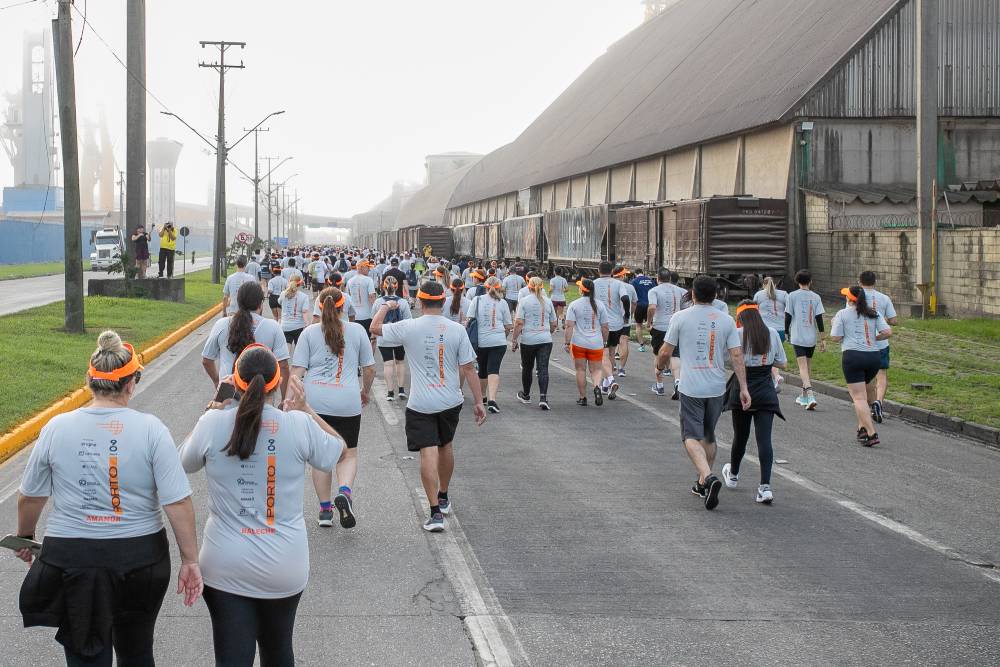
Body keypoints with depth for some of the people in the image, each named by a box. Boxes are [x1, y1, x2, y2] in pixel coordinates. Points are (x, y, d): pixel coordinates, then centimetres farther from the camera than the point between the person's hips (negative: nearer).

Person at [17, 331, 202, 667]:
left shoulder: (57, 428, -6)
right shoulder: (151, 429, -10)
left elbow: (30, 497, 5)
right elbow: (178, 503, -13)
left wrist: (24, 537, 23)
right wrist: (190, 561, -3)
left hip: (72, 559, 0)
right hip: (141, 558, 0)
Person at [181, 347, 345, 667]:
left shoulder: (213, 424, -11)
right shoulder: (299, 425, -11)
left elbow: (185, 461, 10)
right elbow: (337, 451, 9)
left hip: (226, 566, -1)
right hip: (285, 566, 1)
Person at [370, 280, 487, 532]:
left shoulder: (408, 328, -10)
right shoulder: (457, 330, -6)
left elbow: (375, 327, 6)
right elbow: (468, 369, -5)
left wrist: (385, 307, 24)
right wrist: (478, 401, 2)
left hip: (421, 404, -3)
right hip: (450, 402, 3)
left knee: (428, 453, -5)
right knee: (446, 446, 23)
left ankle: (436, 512, -11)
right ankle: (443, 498, 40)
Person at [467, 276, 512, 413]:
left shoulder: (477, 300, 2)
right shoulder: (502, 303, 3)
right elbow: (508, 326, 7)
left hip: (480, 341, 1)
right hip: (498, 341, -1)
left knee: (482, 370, 18)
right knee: (494, 370, -7)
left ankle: (482, 397, 33)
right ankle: (492, 399, -25)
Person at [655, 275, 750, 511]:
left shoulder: (680, 318, -6)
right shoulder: (726, 320, 1)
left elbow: (666, 352, -2)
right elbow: (737, 355, -2)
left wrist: (659, 367, 20)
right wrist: (744, 388, 0)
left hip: (691, 388, -3)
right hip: (717, 388, 4)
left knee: (692, 436, -2)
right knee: (708, 436, 19)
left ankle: (708, 476, -25)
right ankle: (703, 483, 27)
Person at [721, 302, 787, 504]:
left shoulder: (737, 334, -8)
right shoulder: (772, 334, 1)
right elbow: (783, 363, 7)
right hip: (766, 393, 1)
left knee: (740, 436, 17)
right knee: (764, 438, -4)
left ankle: (733, 476, 38)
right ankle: (765, 486, -16)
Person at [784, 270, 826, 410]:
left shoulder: (792, 296, -3)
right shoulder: (815, 297, 2)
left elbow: (788, 316, -3)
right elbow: (819, 318, -1)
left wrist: (787, 333, 11)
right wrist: (821, 339, 2)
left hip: (797, 337, -3)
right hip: (811, 337, 3)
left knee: (803, 367, -9)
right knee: (808, 366, 18)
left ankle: (810, 395, -27)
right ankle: (804, 397, 29)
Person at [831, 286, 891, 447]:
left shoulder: (842, 314, -1)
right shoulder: (874, 313, 10)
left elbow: (835, 337, -3)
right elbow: (887, 332, 1)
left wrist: (833, 325, 16)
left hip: (853, 356, -5)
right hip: (874, 356, 5)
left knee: (859, 397, -5)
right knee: (862, 394, 24)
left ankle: (871, 434, -15)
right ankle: (862, 428, 19)